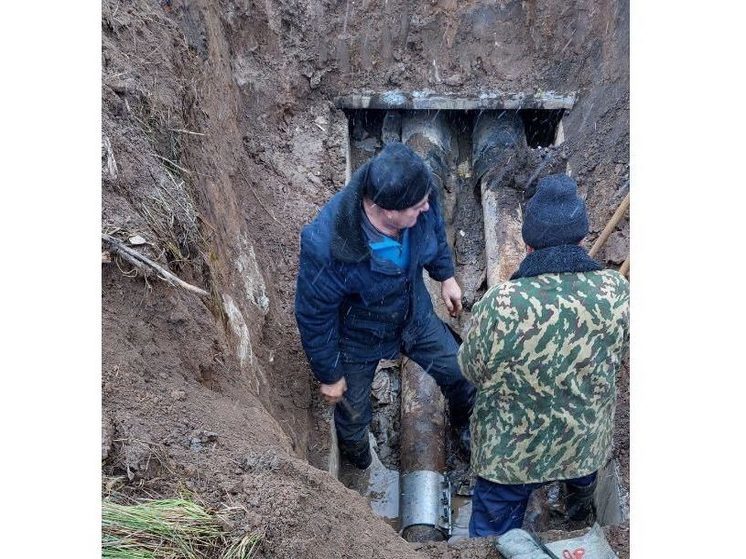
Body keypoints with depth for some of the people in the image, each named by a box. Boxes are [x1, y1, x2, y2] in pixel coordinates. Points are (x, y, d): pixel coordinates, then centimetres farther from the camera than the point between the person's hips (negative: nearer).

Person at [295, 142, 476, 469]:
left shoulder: (418, 196, -29)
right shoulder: (325, 247, -43)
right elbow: (314, 318, -26)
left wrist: (446, 275, 10)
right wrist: (328, 375, -12)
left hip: (416, 317, 4)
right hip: (359, 338, -4)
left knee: (462, 377, 21)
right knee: (353, 416, 23)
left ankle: (465, 427, 61)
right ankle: (358, 468, 62)